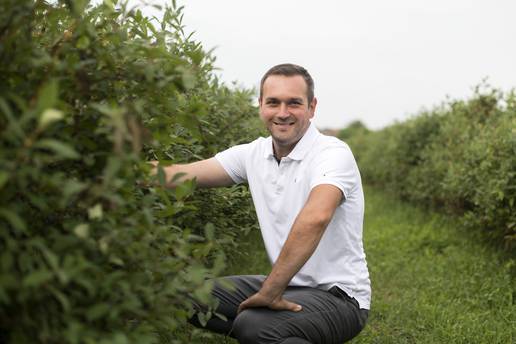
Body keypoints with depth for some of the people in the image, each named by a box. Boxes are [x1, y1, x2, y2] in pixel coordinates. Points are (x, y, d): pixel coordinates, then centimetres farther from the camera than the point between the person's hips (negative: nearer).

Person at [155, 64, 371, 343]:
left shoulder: (333, 153, -17)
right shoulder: (254, 154, 4)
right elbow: (182, 175, -3)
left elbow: (316, 218, -35)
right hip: (287, 284, 7)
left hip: (338, 295, -7)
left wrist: (271, 291, -35)